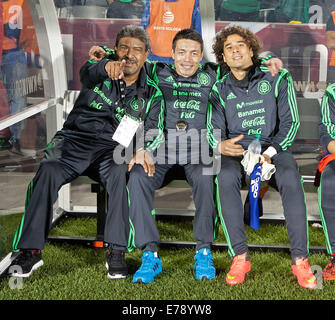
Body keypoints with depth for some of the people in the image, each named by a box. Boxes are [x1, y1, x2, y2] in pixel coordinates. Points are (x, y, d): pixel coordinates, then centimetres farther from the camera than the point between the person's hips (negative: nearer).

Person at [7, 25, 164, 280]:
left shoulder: (151, 95, 13)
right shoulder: (102, 73, 8)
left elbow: (150, 134, 6)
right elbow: (88, 73, -17)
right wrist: (106, 66, -43)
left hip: (111, 149, 0)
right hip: (75, 139, 0)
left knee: (121, 173, -35)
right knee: (47, 171, -30)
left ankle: (116, 252, -31)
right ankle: (30, 251, -25)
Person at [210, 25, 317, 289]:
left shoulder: (277, 79, 6)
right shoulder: (220, 90, 12)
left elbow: (291, 122, 1)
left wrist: (270, 152, -15)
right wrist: (220, 145, -19)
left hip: (274, 146, -1)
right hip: (236, 149, 1)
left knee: (291, 179, -35)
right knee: (226, 178, -35)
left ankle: (300, 260, -31)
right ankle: (240, 256, -29)